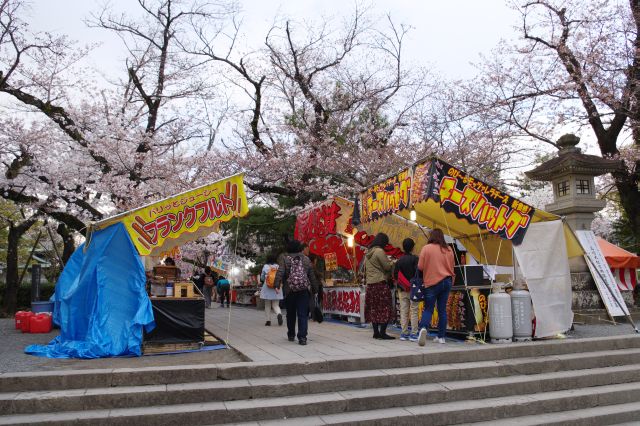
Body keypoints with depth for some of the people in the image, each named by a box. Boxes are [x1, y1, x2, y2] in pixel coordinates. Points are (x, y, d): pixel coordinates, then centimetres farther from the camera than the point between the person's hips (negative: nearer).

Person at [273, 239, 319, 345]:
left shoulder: (284, 258, 3)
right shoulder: (306, 259, 9)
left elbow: (280, 272, -13)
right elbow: (312, 276, 9)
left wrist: (277, 285, -20)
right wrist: (315, 289, 14)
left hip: (289, 290, 0)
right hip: (304, 290, 0)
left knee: (291, 314, 15)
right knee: (303, 314, 1)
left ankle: (291, 335, 28)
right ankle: (302, 337, -8)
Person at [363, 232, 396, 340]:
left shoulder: (368, 253, 15)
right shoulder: (379, 251, -11)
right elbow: (387, 266, -10)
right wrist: (392, 263, 7)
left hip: (370, 283, 8)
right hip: (380, 283, -8)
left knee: (373, 308, 10)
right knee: (384, 308, -3)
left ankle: (376, 332, 15)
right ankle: (382, 332, -6)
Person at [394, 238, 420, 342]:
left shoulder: (399, 260, 3)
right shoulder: (415, 258, -8)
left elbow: (395, 276, 3)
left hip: (402, 290, 3)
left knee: (403, 311, 7)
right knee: (414, 312, 2)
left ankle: (404, 333, 9)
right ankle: (414, 334, 1)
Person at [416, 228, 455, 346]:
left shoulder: (426, 248, -8)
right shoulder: (448, 250, 6)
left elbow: (420, 267, -8)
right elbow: (451, 267, 15)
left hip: (432, 282, -3)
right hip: (447, 282, 4)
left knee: (428, 309, 2)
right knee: (442, 310, 10)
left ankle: (423, 328, -24)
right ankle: (441, 337, 14)